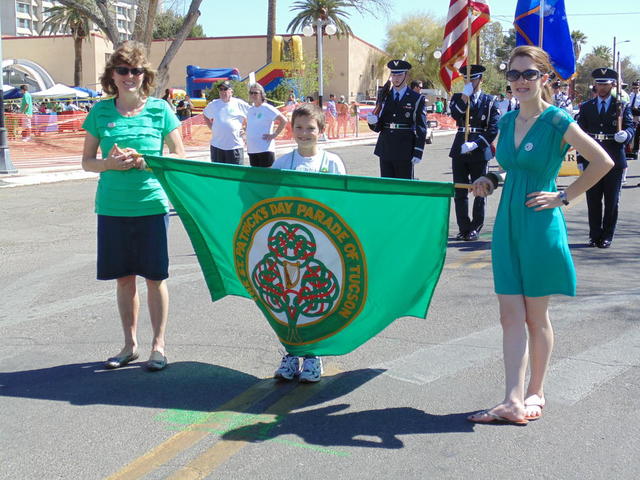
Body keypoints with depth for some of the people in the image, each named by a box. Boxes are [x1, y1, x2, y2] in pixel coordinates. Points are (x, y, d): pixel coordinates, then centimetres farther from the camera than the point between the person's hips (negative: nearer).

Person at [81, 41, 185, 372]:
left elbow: (179, 158, 1)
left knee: (155, 277, 4)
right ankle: (130, 345, 25)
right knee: (123, 278, 11)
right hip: (112, 207, 2)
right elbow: (87, 162, 8)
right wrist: (110, 163, -13)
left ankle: (158, 345, 18)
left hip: (151, 205, -2)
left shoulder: (159, 109, -1)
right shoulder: (100, 112, 4)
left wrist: (143, 162, -14)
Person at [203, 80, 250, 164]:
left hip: (235, 146, -3)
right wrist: (211, 127, 13)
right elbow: (205, 115, 25)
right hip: (216, 145, 3)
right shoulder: (213, 104, 8)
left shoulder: (240, 104, 0)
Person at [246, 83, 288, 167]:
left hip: (265, 150, -7)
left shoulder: (267, 108, -6)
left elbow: (284, 120, -13)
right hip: (252, 150, 7)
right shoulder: (250, 110, 14)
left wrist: (274, 135, -13)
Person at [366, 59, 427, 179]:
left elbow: (421, 128, -3)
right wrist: (373, 122, -14)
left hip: (404, 152, -3)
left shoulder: (417, 99, 0)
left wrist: (418, 153, -10)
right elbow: (378, 127, 10)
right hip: (385, 150, 4)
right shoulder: (384, 97, 10)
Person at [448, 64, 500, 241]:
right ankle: (463, 229, 11)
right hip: (459, 151, 2)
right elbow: (455, 115, -10)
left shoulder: (489, 101, 4)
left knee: (480, 192, 3)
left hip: (479, 152, -2)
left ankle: (475, 228, 12)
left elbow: (493, 128, -5)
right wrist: (465, 95, -14)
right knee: (460, 192, 3)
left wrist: (475, 144, -15)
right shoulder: (458, 98, 11)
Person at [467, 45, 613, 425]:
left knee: (536, 316, 5)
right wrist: (489, 181, 7)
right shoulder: (507, 121, 9)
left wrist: (564, 197, -9)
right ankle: (514, 402, 3)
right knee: (511, 315, 2)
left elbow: (603, 162, -8)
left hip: (541, 226, -6)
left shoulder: (557, 122, -10)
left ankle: (536, 393, 21)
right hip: (507, 225, 6)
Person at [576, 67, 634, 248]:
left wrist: (625, 135, -26)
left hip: (614, 161, -1)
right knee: (593, 201, 5)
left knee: (611, 202, 4)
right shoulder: (586, 107, 10)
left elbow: (630, 128, -2)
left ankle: (607, 236, 14)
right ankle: (595, 235, 15)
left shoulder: (622, 106, 6)